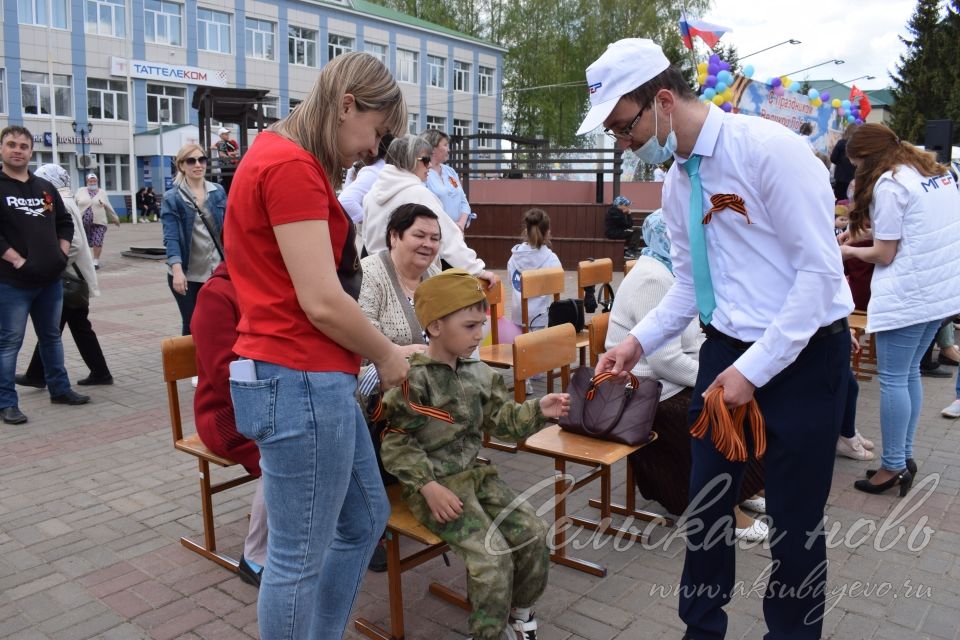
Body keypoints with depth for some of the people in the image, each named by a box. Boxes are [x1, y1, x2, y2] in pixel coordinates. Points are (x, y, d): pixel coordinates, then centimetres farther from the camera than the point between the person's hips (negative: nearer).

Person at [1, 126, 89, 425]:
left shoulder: (45, 188, 13)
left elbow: (65, 223, 19)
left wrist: (62, 253, 6)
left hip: (50, 279, 6)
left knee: (51, 337, 16)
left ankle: (59, 389, 28)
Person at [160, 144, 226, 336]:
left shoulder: (218, 192, 7)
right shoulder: (172, 198, -2)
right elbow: (171, 236, -10)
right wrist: (177, 270, -22)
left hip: (216, 270, 2)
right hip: (187, 273, -2)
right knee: (192, 326, 5)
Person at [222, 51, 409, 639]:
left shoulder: (282, 156, 16)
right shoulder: (292, 166, -16)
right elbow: (323, 303, -21)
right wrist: (387, 357, -4)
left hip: (316, 380, 11)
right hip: (301, 384, -11)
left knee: (365, 520, 22)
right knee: (300, 558, 5)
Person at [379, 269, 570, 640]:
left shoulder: (479, 374, 6)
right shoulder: (412, 379, -16)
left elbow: (501, 421, 11)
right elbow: (394, 444, -16)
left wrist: (537, 411, -6)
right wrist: (429, 487, -22)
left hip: (475, 473, 7)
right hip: (434, 484, -7)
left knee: (533, 534, -1)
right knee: (492, 556, -18)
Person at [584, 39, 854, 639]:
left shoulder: (770, 148, -18)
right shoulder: (677, 183, 5)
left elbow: (821, 272, -19)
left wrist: (754, 369, -20)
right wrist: (638, 342, -1)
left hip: (802, 353, -6)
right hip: (726, 347, 7)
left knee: (794, 518, 7)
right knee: (708, 499, 13)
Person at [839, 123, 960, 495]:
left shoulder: (888, 183, -13)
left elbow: (884, 254, -11)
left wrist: (851, 251, 7)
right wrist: (857, 232, 14)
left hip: (907, 295, -9)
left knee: (893, 379, -1)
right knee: (910, 374, 15)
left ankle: (893, 466, 6)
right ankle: (905, 457, 21)